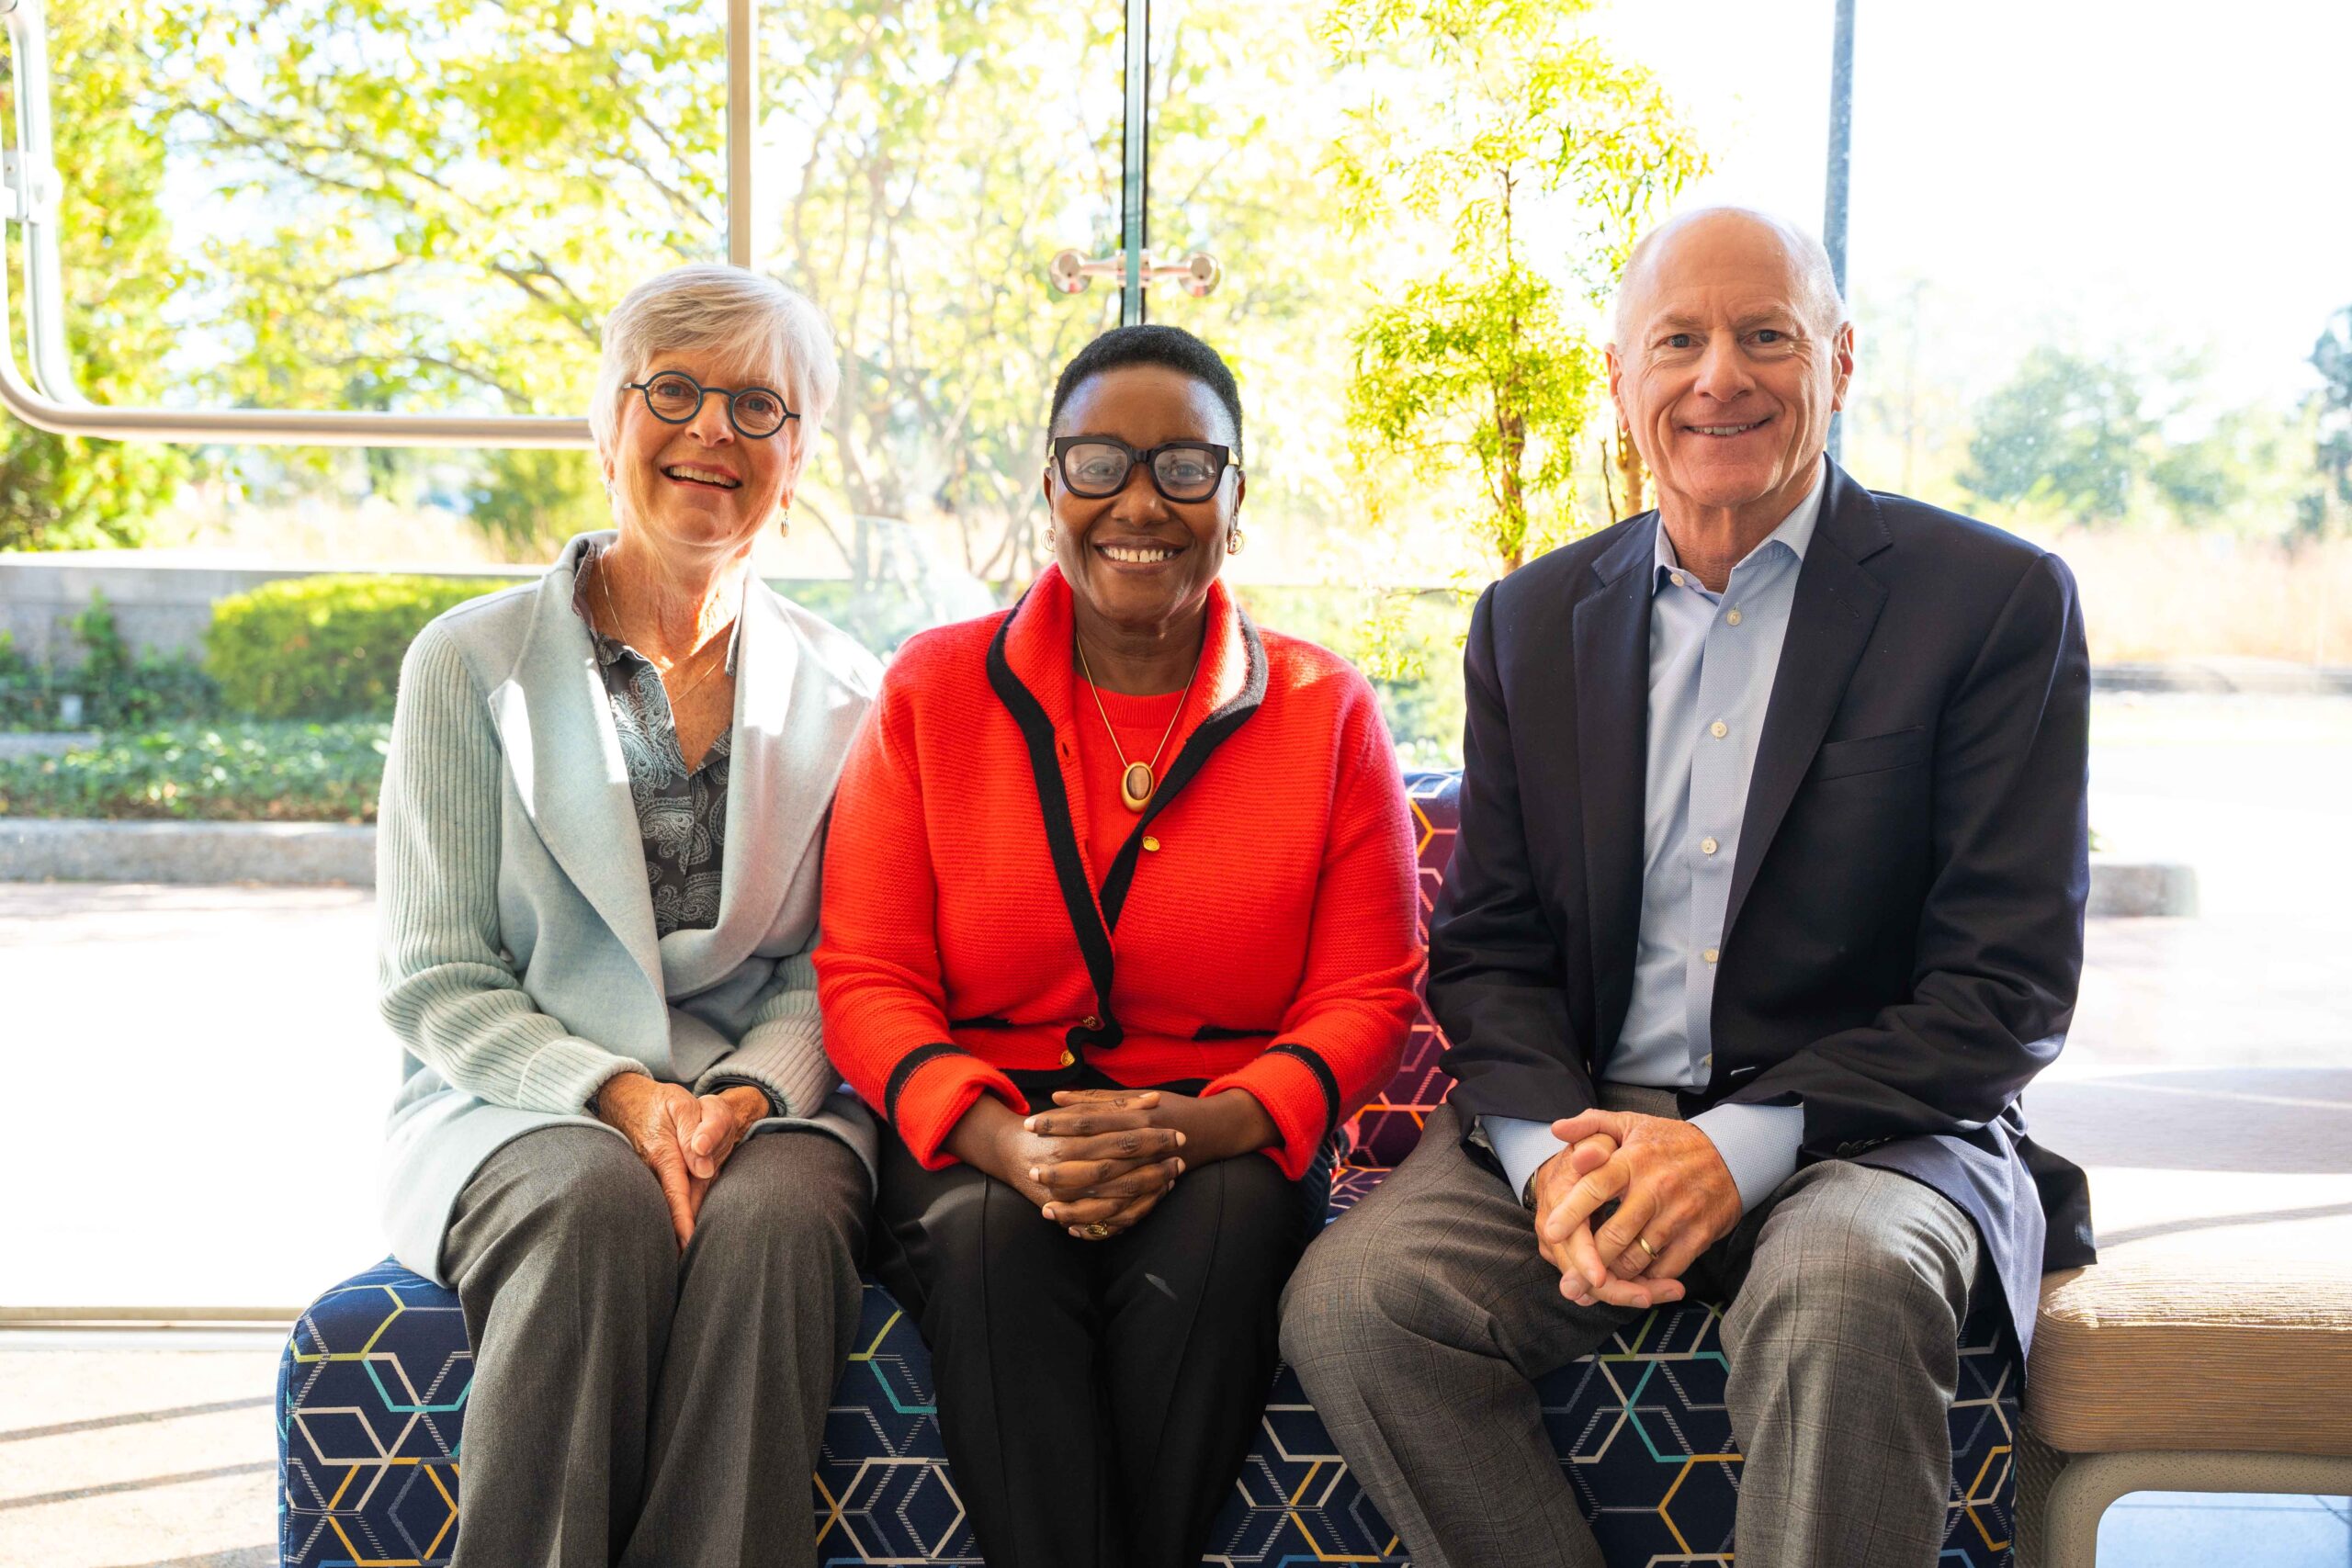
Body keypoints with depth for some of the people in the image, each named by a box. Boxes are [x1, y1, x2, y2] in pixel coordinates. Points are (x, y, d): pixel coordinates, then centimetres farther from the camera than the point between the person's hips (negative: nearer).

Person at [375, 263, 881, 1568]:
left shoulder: (843, 693, 10)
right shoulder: (470, 663, 5)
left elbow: (830, 972, 8)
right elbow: (435, 984, 1)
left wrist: (747, 1093, -14)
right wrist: (618, 1094, -15)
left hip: (767, 1105, 1)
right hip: (514, 1109, -1)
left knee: (773, 1217, -33)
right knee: (600, 1206, -35)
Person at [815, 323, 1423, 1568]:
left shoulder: (1326, 711, 6)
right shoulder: (932, 691, 6)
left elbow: (1367, 995, 3)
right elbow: (866, 979, 1)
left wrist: (1206, 1128, -18)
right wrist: (1008, 1144, -19)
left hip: (1226, 1148, 0)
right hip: (977, 1144, 0)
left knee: (1214, 1229, -32)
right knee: (989, 1229, -33)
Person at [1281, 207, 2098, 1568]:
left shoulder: (2000, 600, -1)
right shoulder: (1532, 620, 12)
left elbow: (2013, 989, -7)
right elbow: (1487, 945, 10)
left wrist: (1739, 1145, -19)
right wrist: (1553, 1153, -12)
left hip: (1866, 1128, -3)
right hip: (1581, 1116, 4)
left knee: (1845, 1295, -37)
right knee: (1351, 1300, -23)